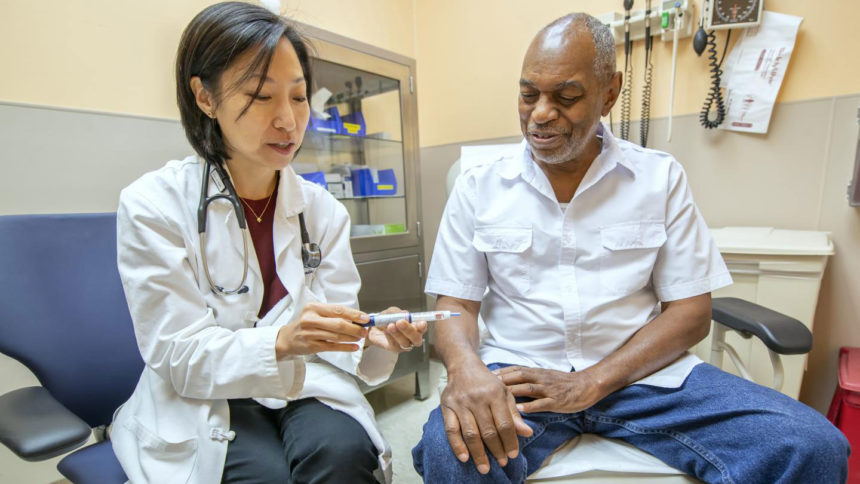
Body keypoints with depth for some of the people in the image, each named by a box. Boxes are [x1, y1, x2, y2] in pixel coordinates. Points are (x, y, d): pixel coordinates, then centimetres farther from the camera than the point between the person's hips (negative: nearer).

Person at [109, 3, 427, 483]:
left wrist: (375, 342, -26)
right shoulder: (153, 205, -12)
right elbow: (179, 357, -14)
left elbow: (329, 333, -3)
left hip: (303, 388, 2)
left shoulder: (324, 209, -3)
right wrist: (280, 342, -33)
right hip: (201, 407, -1)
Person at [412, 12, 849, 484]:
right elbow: (456, 304, 0)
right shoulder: (478, 185, 1)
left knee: (813, 446, -19)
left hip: (640, 371, 2)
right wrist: (466, 366, -23)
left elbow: (690, 312, 1)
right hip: (519, 373, -1)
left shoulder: (660, 177, 2)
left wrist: (590, 383, -13)